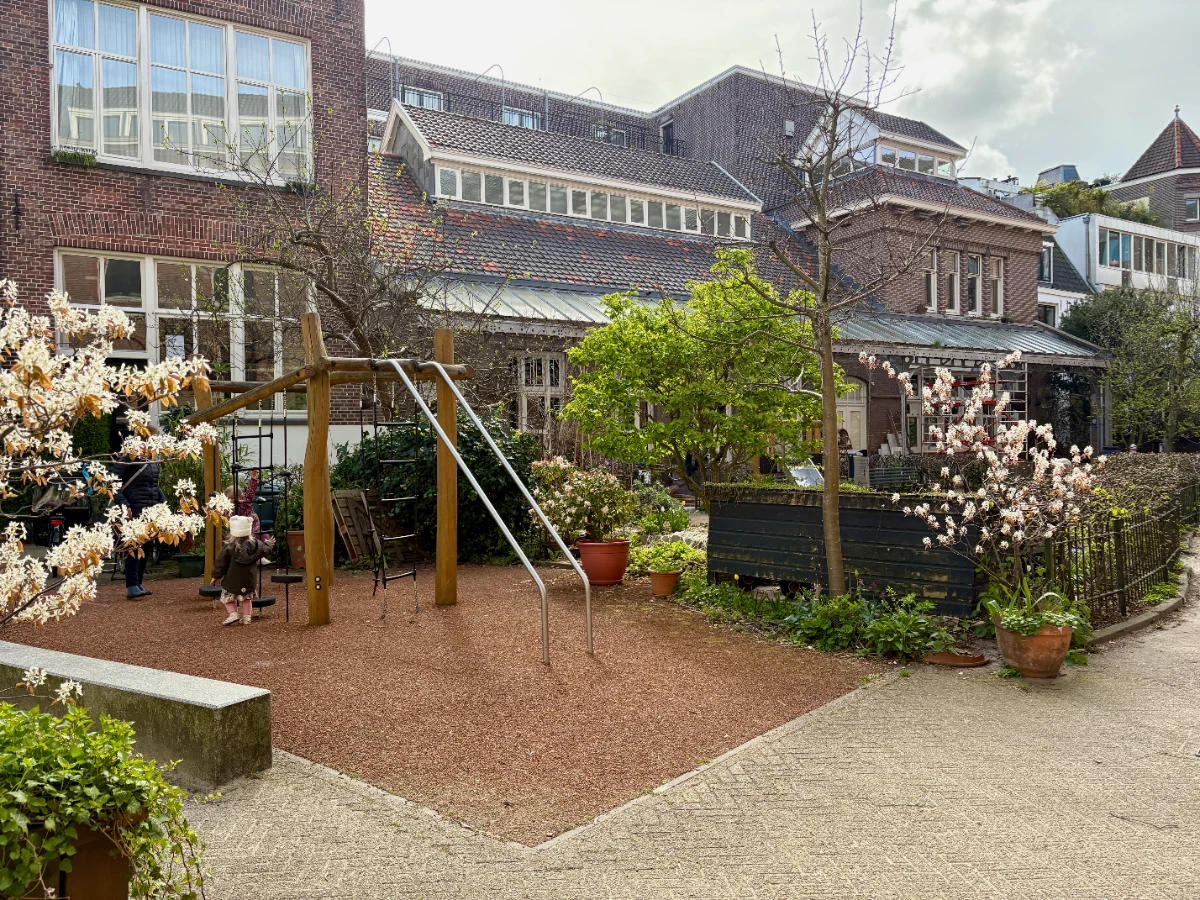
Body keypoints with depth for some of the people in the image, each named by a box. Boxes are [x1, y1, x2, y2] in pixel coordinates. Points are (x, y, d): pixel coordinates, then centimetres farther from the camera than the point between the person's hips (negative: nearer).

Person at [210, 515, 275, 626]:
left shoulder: (229, 547, -16)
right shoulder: (255, 544, -7)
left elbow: (220, 563, -9)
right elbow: (265, 550, 12)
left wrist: (216, 576, 4)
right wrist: (268, 543, 35)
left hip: (232, 580, -4)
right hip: (249, 579, 4)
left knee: (227, 597, 12)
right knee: (247, 598, 19)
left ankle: (233, 614, -5)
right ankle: (246, 617, 16)